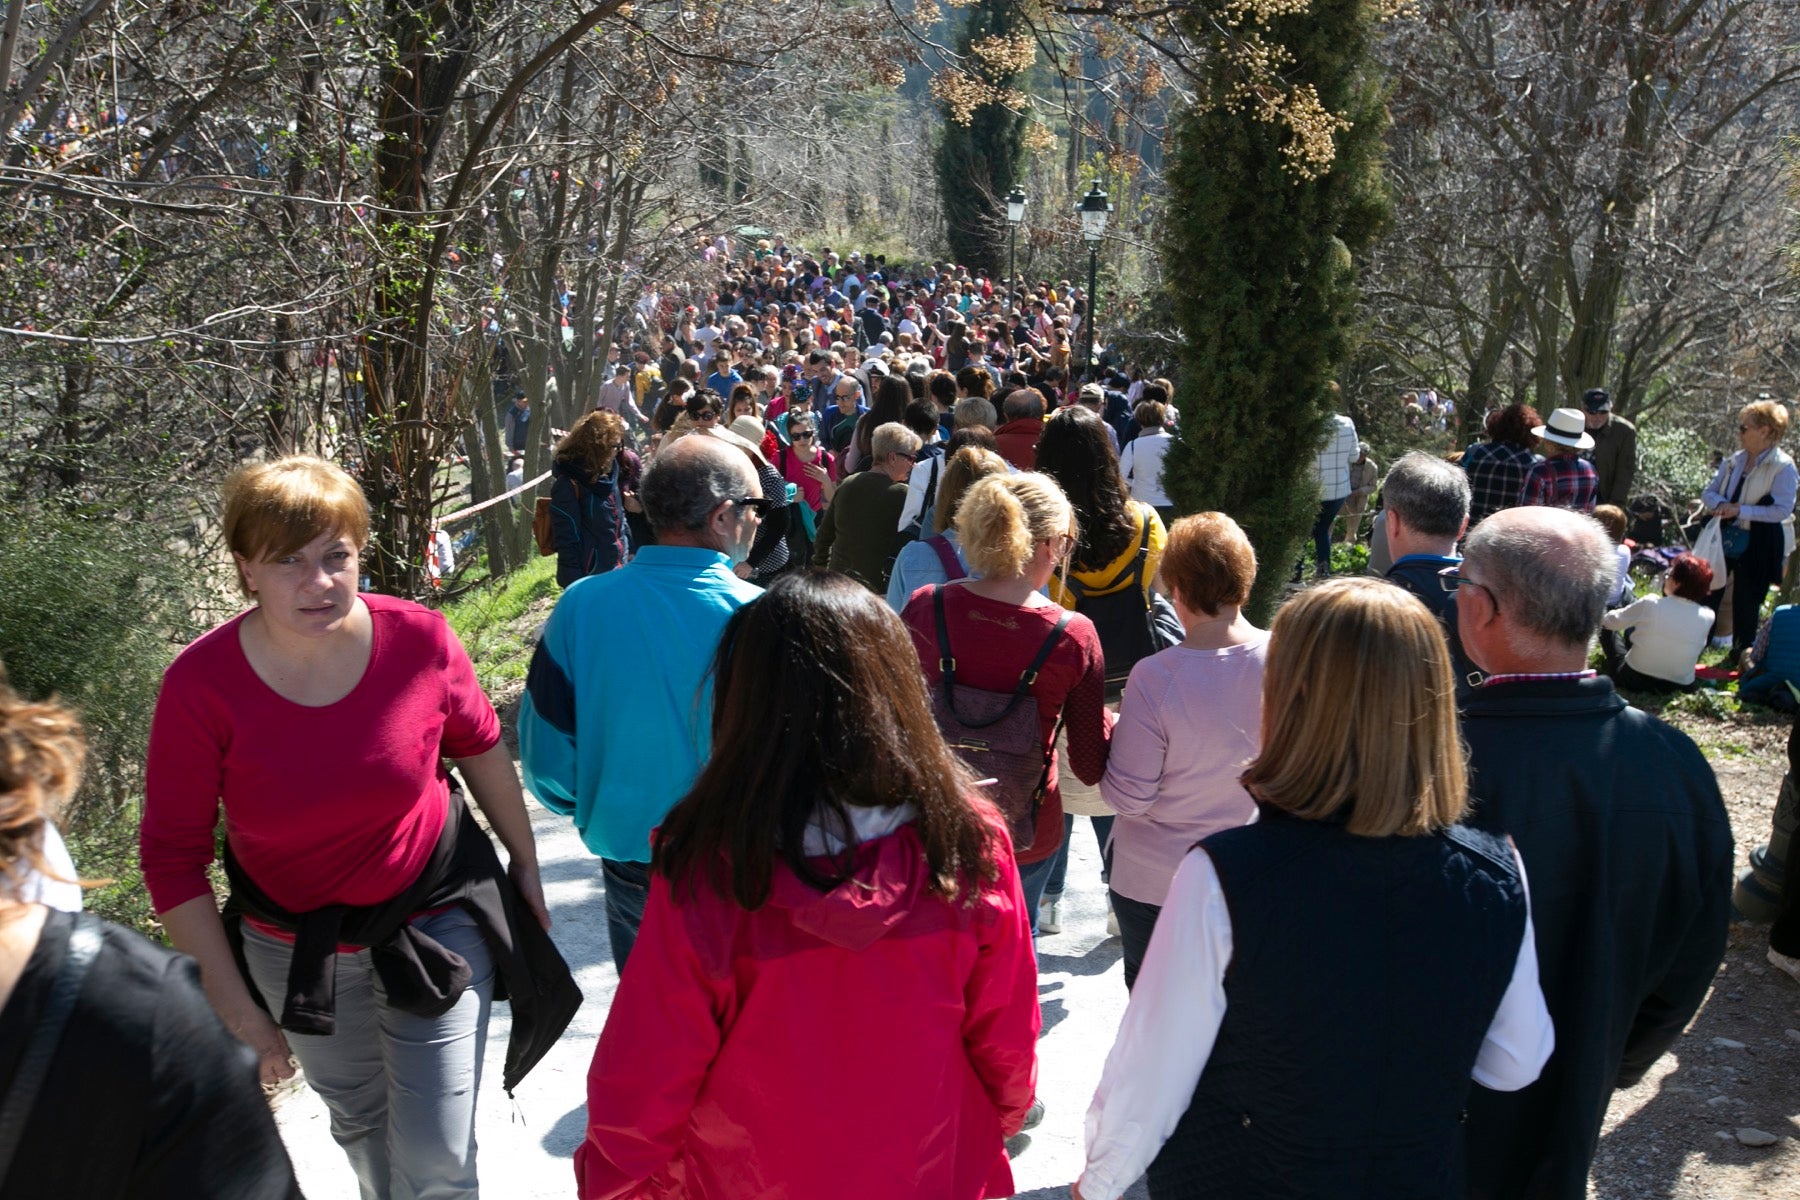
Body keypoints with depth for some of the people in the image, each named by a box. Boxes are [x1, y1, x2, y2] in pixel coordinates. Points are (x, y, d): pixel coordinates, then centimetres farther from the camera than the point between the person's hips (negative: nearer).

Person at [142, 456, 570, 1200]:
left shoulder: (418, 639, -19)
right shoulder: (201, 684, -21)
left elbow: (478, 744, 0)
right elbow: (172, 855, -12)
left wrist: (525, 861, 10)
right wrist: (235, 1009, -12)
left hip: (436, 921, -1)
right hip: (296, 951, 1)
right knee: (358, 1120, 27)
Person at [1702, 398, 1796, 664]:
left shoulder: (1783, 467, -13)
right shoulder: (1735, 460, 5)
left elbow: (1782, 510, -19)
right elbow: (1709, 492, 11)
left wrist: (1739, 510, -24)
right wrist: (1720, 504, -12)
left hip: (1758, 545, -6)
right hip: (1725, 538, 6)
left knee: (1746, 602, 5)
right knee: (1709, 593, 9)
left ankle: (1740, 655, 20)